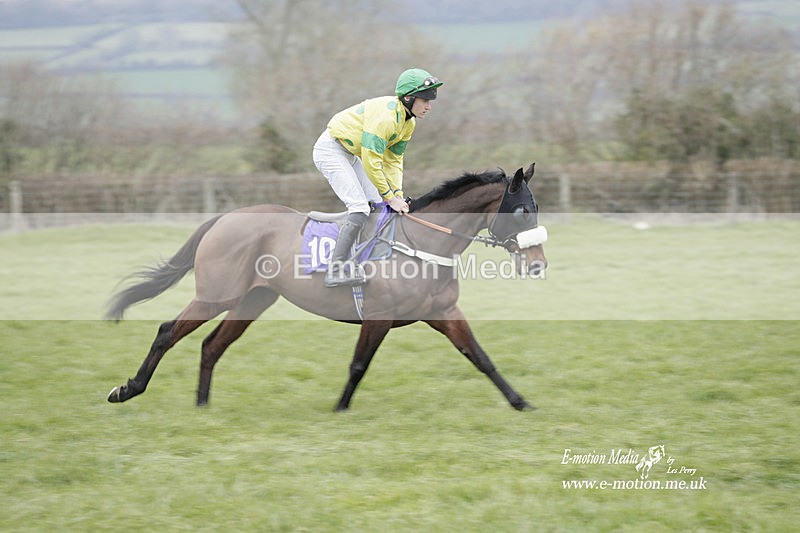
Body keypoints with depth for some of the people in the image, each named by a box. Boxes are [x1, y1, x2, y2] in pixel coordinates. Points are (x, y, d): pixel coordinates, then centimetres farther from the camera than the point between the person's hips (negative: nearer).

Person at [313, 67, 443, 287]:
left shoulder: (409, 122, 1)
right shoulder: (385, 115, -29)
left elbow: (394, 160, 7)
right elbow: (371, 162, -28)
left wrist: (397, 194, -6)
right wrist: (390, 197, -21)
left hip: (350, 154, 10)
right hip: (330, 151, -10)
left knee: (377, 204, 9)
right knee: (360, 208, -19)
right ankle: (336, 271, -21)